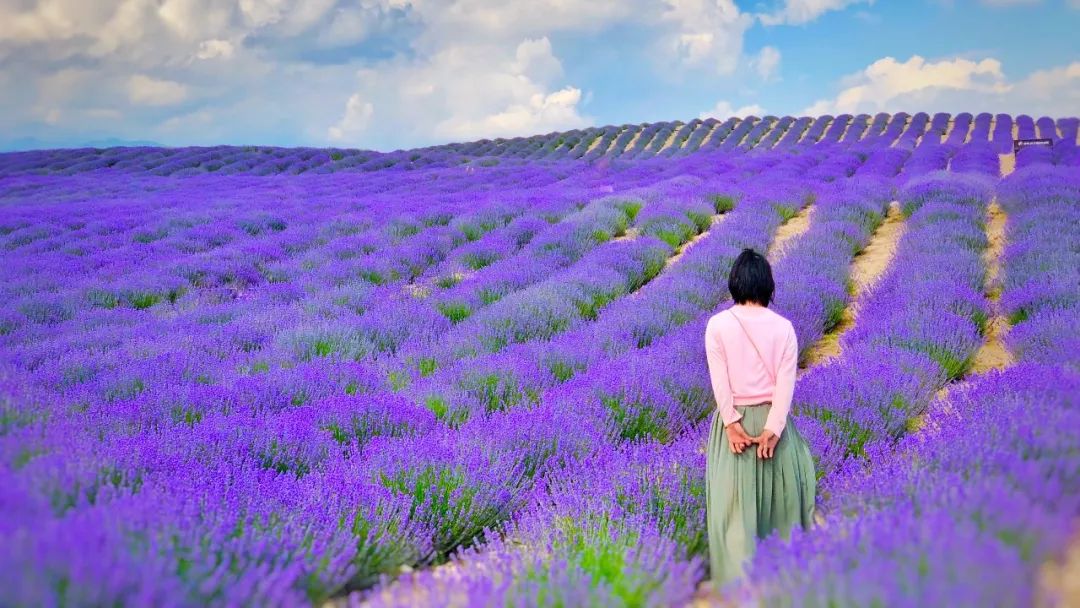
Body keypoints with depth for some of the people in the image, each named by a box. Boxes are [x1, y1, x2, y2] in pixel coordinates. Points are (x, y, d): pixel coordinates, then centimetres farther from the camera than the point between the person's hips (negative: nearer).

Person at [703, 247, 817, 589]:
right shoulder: (783, 327, -4)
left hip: (733, 419, -1)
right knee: (778, 492, 14)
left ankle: (739, 577, 5)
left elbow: (719, 379, -12)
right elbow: (786, 381, -10)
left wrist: (732, 423, -11)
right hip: (772, 418, 1)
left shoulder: (717, 324, -8)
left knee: (735, 499, 4)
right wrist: (773, 428, -12)